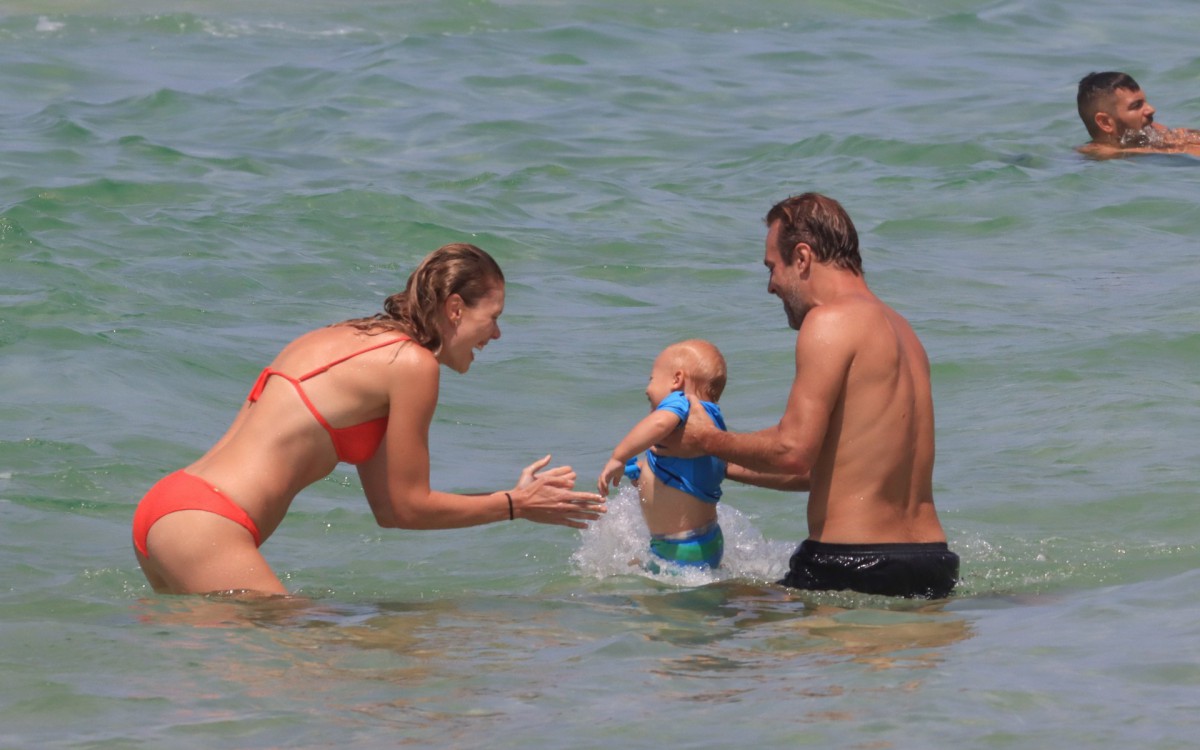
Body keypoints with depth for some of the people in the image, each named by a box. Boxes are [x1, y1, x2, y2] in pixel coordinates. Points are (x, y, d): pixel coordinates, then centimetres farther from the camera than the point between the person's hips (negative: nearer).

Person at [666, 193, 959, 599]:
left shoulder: (830, 321, -8)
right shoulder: (898, 328, 20)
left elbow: (794, 452, -15)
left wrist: (710, 441, 3)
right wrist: (721, 466, 34)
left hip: (853, 566, -9)